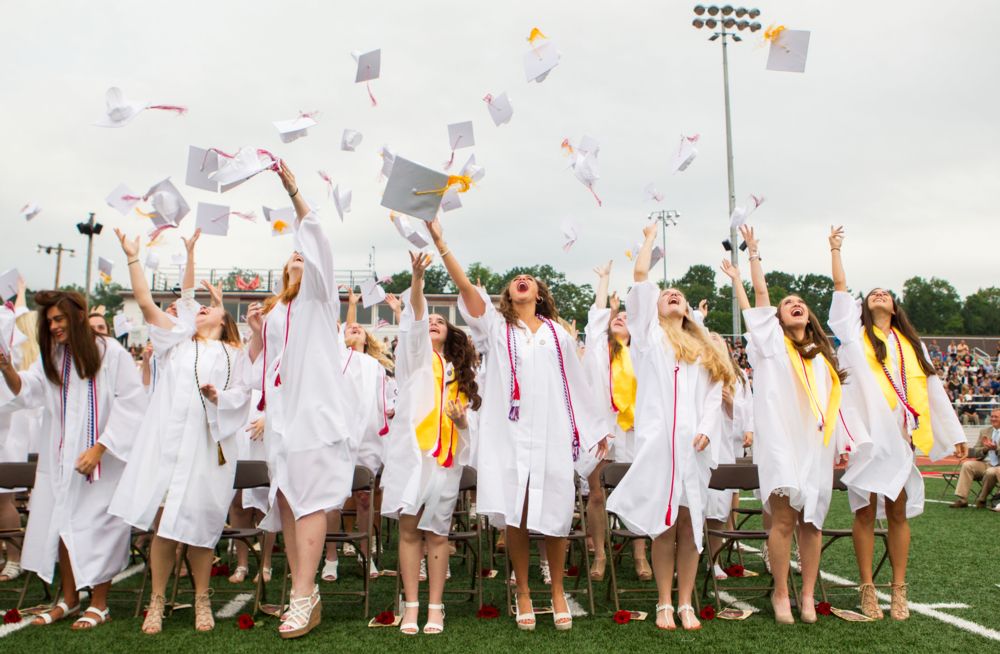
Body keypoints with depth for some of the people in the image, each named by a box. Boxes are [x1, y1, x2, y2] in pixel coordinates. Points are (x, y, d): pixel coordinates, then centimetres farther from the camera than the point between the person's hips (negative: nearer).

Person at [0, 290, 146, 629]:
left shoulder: (111, 353, -11)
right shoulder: (52, 357, 9)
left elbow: (131, 404, -14)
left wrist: (99, 448, -17)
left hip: (102, 458, -5)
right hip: (62, 458, 6)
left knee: (97, 525, 0)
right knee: (61, 523, 8)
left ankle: (99, 603, 13)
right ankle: (68, 599, 23)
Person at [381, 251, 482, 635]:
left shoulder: (460, 371, 18)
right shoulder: (414, 355, 11)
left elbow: (469, 416, 17)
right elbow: (413, 321, -8)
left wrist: (462, 419, -7)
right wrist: (417, 279, -23)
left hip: (446, 456, 2)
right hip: (411, 450, -1)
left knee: (437, 532, 2)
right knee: (410, 529, -1)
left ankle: (435, 607, 9)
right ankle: (411, 605, 6)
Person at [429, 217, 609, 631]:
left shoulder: (557, 332, 14)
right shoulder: (497, 328, 9)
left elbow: (577, 383, 19)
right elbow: (466, 287, -4)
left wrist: (598, 429, 22)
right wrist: (440, 242, -13)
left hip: (553, 434, 1)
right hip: (510, 434, -1)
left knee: (554, 516, 2)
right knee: (514, 517, 1)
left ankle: (557, 592, 22)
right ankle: (523, 594, 19)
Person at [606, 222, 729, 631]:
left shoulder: (705, 348, 21)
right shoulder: (648, 334, 12)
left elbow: (714, 394, 11)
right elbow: (640, 277, 6)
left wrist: (707, 429, -6)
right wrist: (650, 237, 17)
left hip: (693, 444, 3)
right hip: (657, 440, -2)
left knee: (690, 526, 4)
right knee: (662, 526, 0)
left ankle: (686, 604, 14)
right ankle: (664, 604, 10)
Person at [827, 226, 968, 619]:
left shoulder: (910, 344, 18)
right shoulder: (854, 333, 10)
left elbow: (933, 390, 17)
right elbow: (840, 288, 4)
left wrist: (953, 434, 15)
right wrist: (835, 249, 10)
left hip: (901, 436, 3)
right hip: (867, 434, -3)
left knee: (898, 512, 4)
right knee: (866, 510, -2)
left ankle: (899, 590, 12)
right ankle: (867, 589, 5)